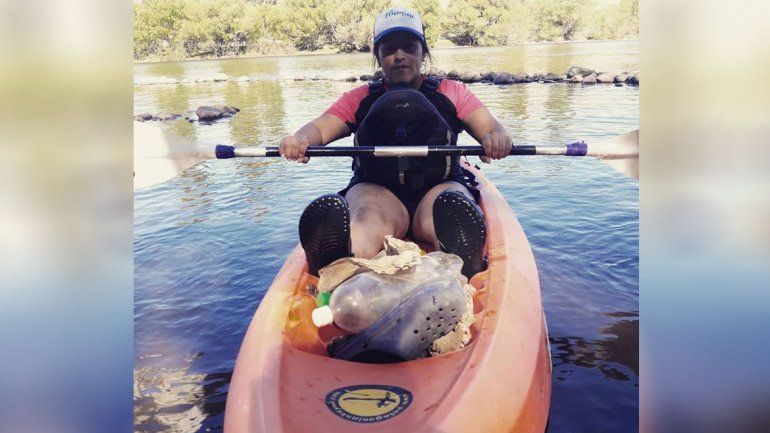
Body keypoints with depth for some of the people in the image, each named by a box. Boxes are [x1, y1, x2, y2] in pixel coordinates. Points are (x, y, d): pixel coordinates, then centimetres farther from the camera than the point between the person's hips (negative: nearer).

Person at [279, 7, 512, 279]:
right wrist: (300, 139, -21)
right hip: (376, 191, 0)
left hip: (439, 189, 1)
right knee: (366, 221, -36)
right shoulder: (361, 99, 19)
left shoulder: (451, 93, 16)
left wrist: (496, 137, -24)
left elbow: (490, 127, 3)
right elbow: (320, 127, 5)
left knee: (453, 214, -36)